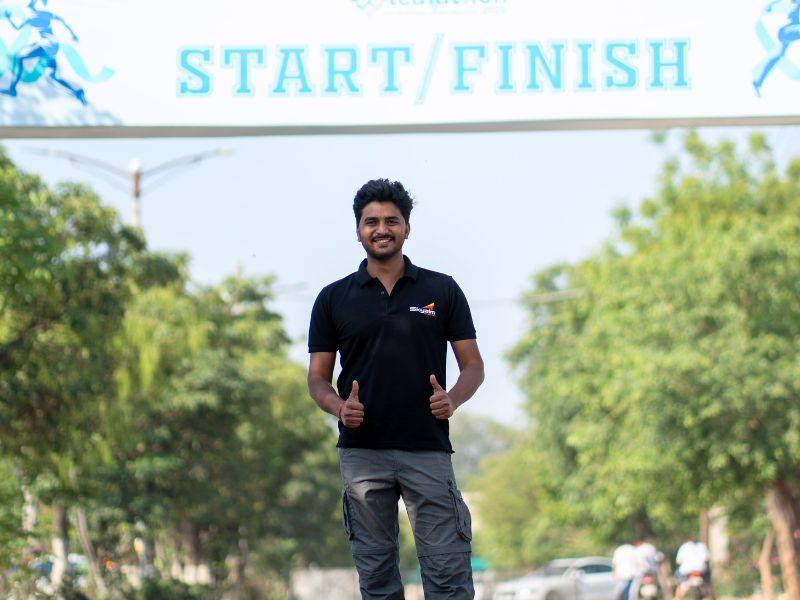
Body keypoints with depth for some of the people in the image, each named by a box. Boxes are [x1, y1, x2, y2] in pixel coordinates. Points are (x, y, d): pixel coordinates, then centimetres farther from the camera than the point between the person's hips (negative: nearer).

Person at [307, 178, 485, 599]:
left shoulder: (442, 291, 6)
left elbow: (472, 365, 8)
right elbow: (318, 378, 8)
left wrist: (453, 398, -14)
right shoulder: (334, 299, 7)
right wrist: (339, 406, -13)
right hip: (362, 452, 1)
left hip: (428, 450, -1)